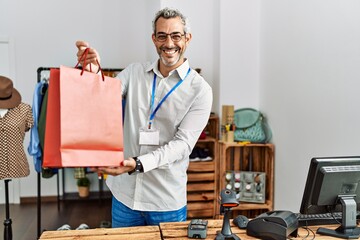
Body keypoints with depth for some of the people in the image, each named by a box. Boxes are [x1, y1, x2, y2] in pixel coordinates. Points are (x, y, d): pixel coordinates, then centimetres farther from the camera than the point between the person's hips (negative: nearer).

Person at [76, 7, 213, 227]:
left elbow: (182, 143, -14)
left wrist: (138, 164, -28)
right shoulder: (135, 73, 3)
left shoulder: (200, 90, -8)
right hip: (124, 194, 3)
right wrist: (93, 71, -24)